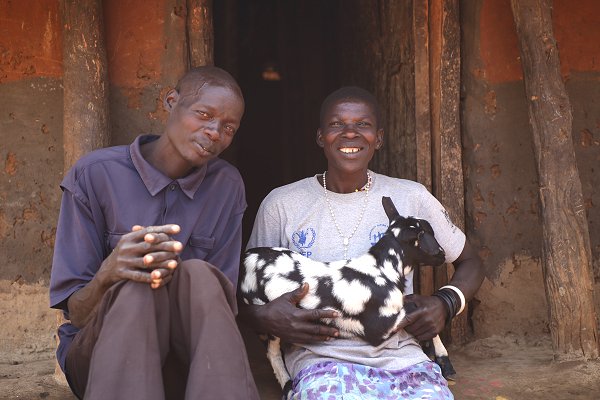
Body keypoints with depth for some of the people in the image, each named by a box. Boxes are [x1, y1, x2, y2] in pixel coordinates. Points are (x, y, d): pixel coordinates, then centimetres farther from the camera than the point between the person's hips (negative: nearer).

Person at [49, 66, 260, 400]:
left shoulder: (228, 186, 1)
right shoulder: (94, 175, -8)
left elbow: (222, 302, -2)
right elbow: (75, 312, -7)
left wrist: (177, 277, -25)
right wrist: (108, 275, -32)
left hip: (190, 363, 2)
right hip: (97, 355, -1)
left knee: (199, 276, -30)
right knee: (136, 288, -34)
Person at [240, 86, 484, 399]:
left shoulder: (411, 197, 8)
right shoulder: (281, 204, 5)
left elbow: (470, 263, 19)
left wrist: (446, 304, -1)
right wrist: (264, 317, -12)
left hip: (402, 356, 2)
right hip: (320, 358, -2)